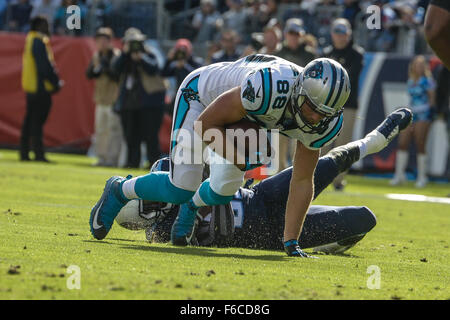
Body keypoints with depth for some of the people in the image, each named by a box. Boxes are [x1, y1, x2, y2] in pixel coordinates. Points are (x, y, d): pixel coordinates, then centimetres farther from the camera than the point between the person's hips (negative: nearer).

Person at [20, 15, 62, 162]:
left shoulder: (30, 39, 16)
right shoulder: (39, 42, -15)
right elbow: (44, 66, -19)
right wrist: (56, 82, -11)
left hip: (30, 88, 10)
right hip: (40, 87, -10)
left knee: (30, 121, 12)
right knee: (37, 121, -8)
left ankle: (24, 153, 14)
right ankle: (39, 153, -8)